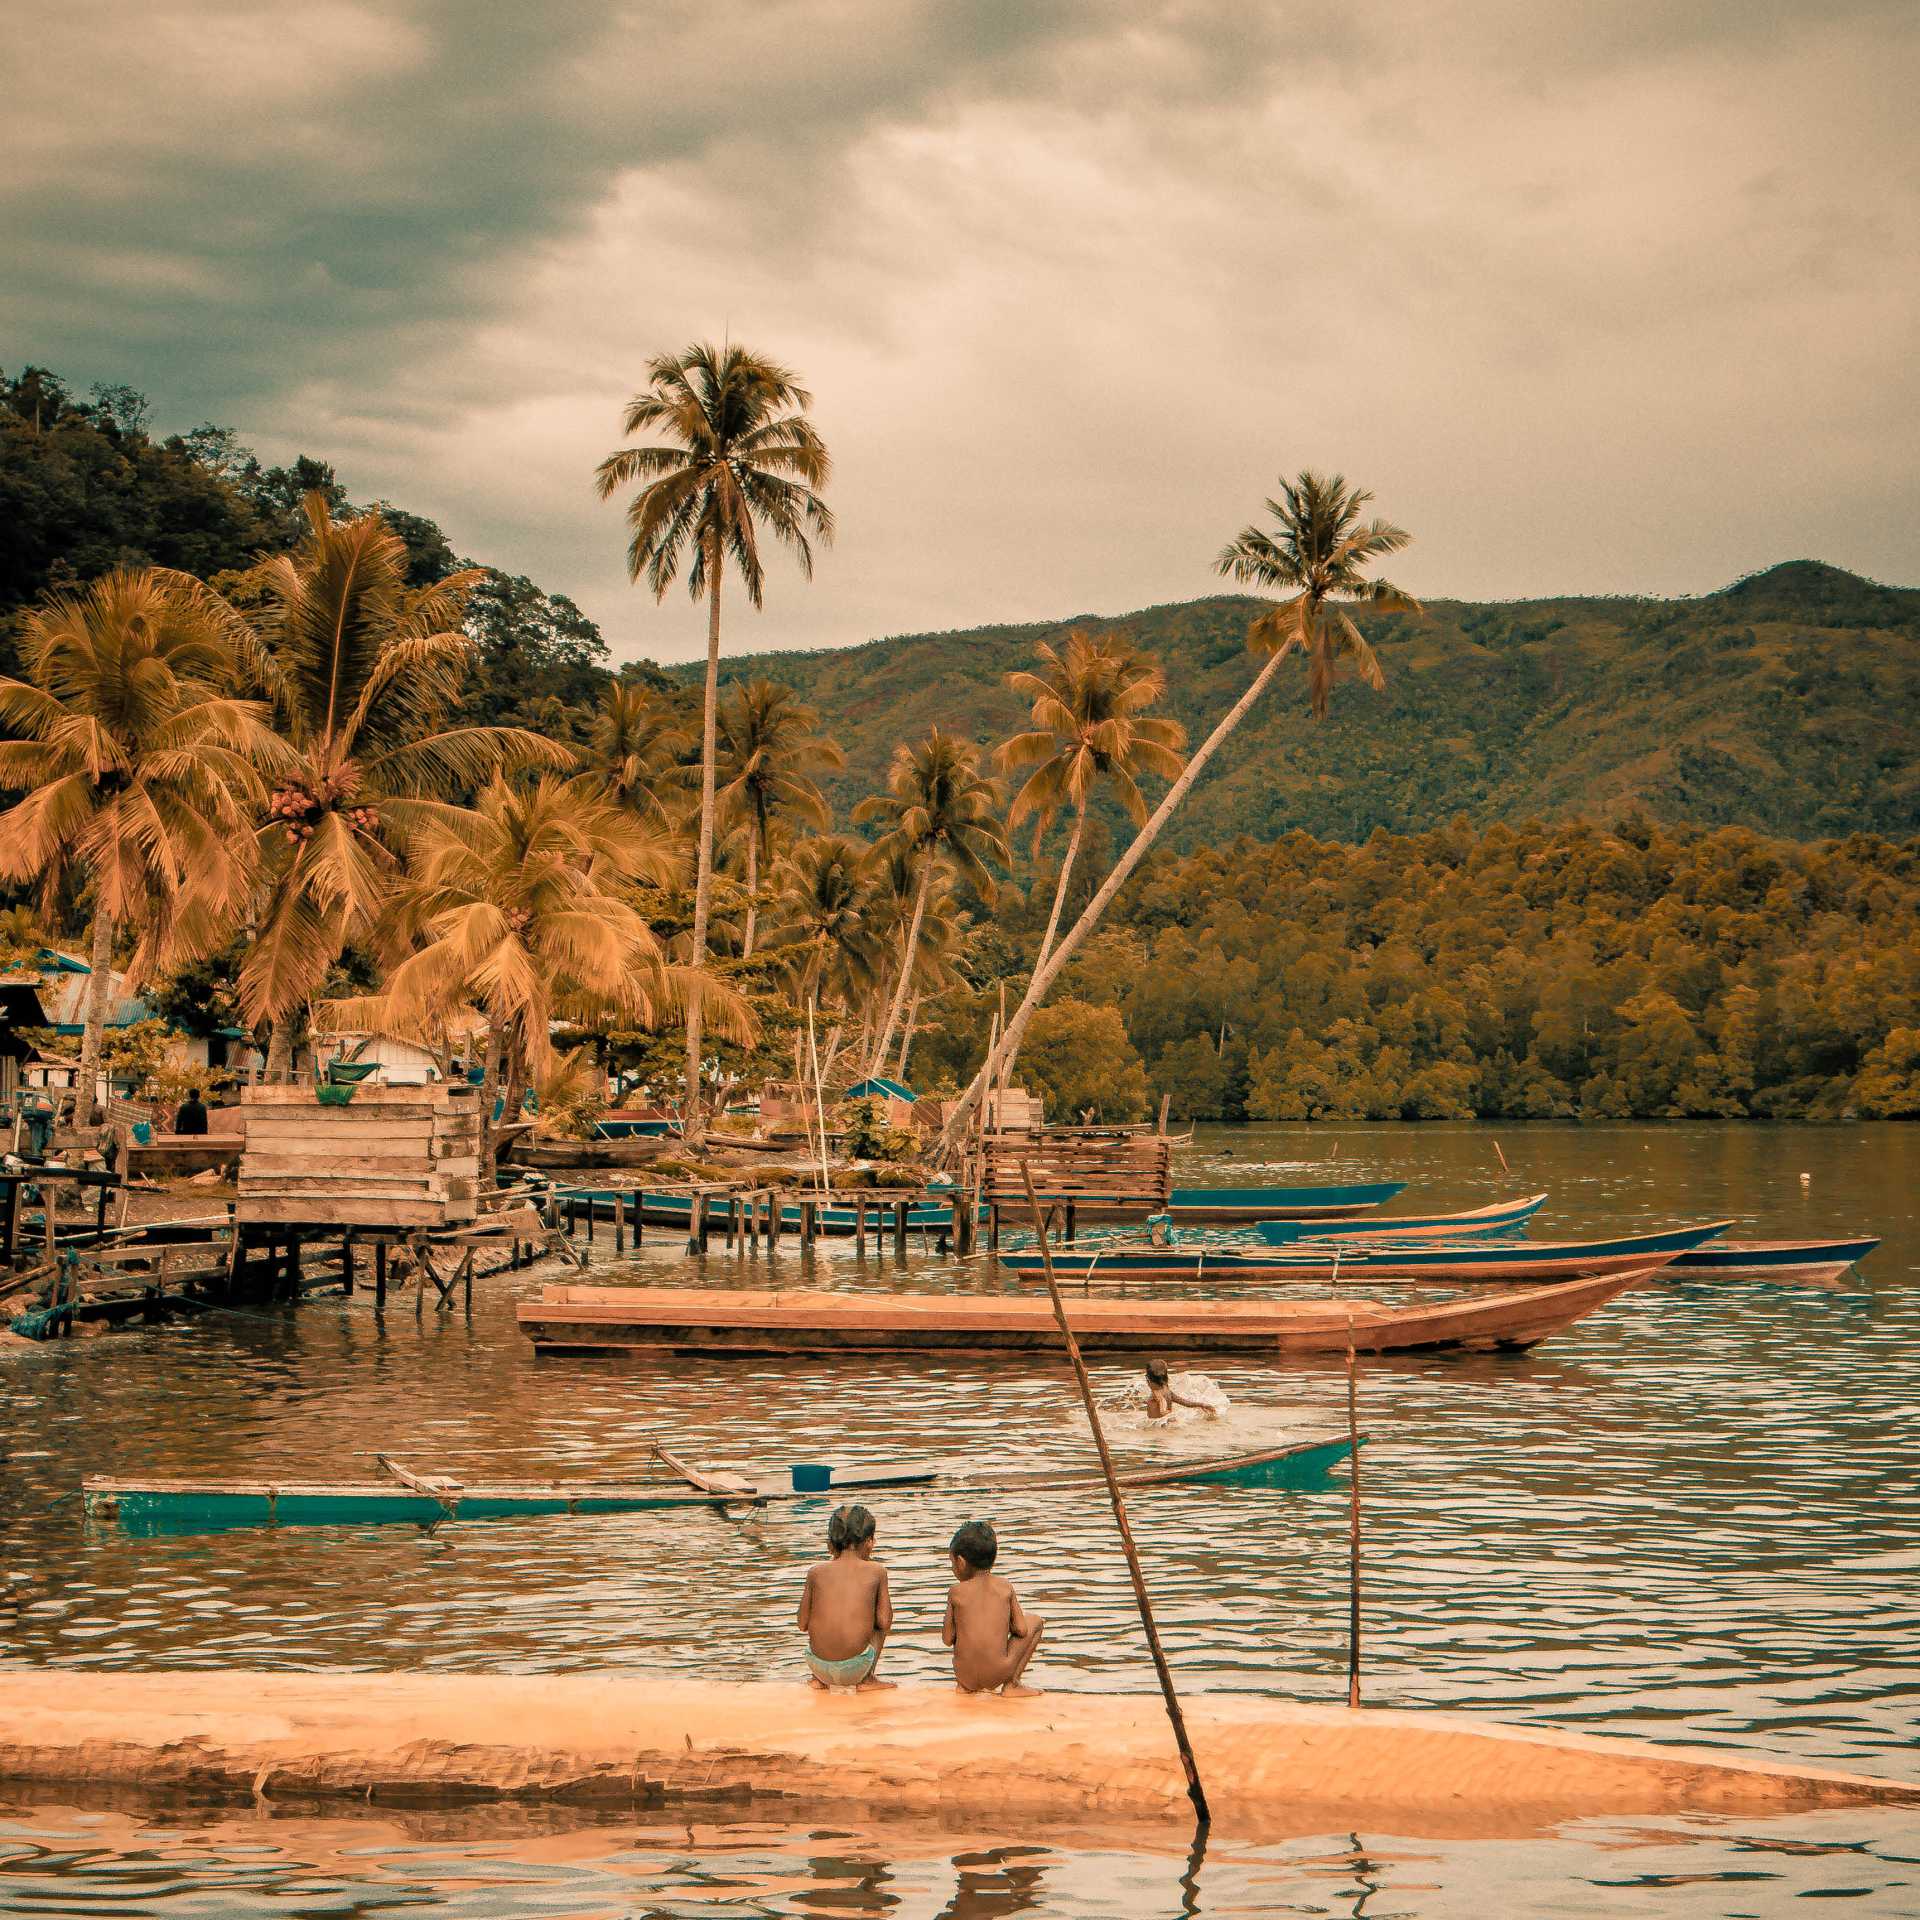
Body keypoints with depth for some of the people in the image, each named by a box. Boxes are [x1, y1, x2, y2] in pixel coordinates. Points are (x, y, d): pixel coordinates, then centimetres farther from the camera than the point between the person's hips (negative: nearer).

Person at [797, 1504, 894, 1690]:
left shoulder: (816, 1572, 2)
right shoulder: (876, 1571, -1)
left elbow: (803, 1625, 8)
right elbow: (885, 1623, -1)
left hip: (820, 1666, 2)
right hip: (855, 1670, -2)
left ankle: (819, 1679, 24)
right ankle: (867, 1679, 21)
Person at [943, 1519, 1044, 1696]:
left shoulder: (956, 1592, -3)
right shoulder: (1005, 1587, 0)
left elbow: (947, 1640, 1)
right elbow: (1021, 1630, 0)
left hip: (964, 1673, 2)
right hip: (998, 1674, -2)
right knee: (1035, 1620, 20)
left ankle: (964, 1685, 21)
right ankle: (1011, 1684, 14)